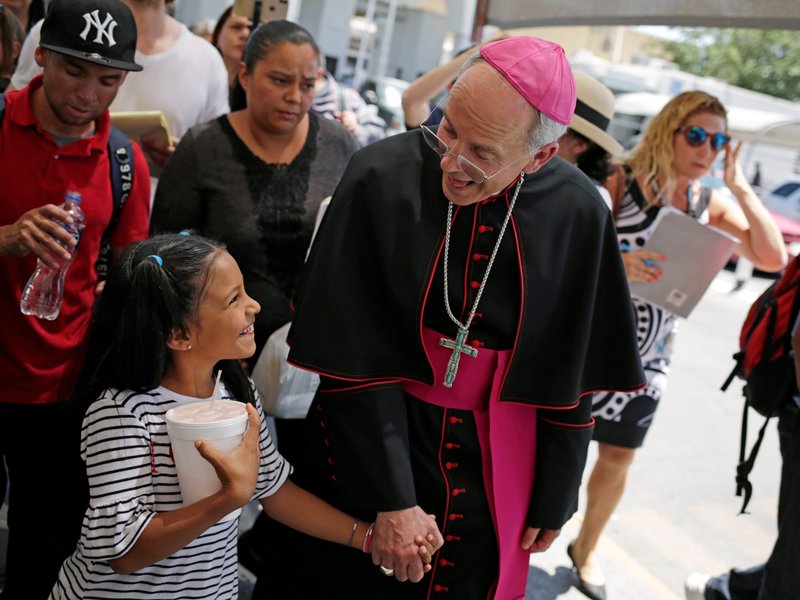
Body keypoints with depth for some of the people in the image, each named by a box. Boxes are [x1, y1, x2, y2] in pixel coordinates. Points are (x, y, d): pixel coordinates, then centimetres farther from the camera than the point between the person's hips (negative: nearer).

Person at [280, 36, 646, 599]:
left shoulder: (578, 214, -14)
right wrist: (391, 501, -17)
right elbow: (354, 361, -16)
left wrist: (554, 499, 3)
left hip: (495, 465, 1)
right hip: (374, 442, -1)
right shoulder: (381, 178, -20)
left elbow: (570, 376, -3)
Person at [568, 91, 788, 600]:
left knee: (618, 458, 14)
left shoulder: (712, 204, 0)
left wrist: (741, 188, -13)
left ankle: (585, 550, 36)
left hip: (646, 356, 4)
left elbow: (774, 259, -9)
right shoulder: (622, 181, -13)